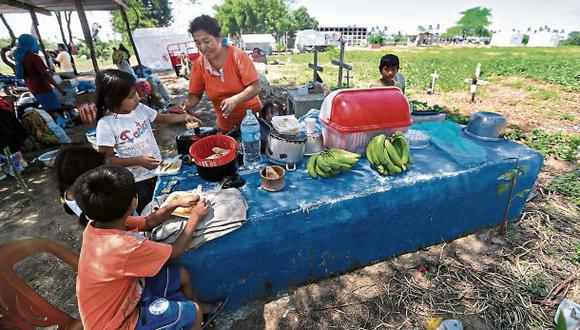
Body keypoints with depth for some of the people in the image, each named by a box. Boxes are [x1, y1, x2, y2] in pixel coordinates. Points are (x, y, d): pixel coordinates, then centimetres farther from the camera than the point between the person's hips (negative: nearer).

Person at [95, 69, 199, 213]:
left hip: (158, 171, 5)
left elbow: (161, 118, 12)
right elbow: (107, 159, -16)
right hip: (137, 181, -5)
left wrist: (184, 116, -2)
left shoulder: (139, 108, -5)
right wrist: (138, 161, -24)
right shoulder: (106, 124, -20)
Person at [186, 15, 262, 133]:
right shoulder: (198, 65, -7)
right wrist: (188, 104, -22)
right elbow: (195, 95, 0)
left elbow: (255, 87, -20)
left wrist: (235, 99, -35)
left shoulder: (238, 56, -16)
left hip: (251, 116, -2)